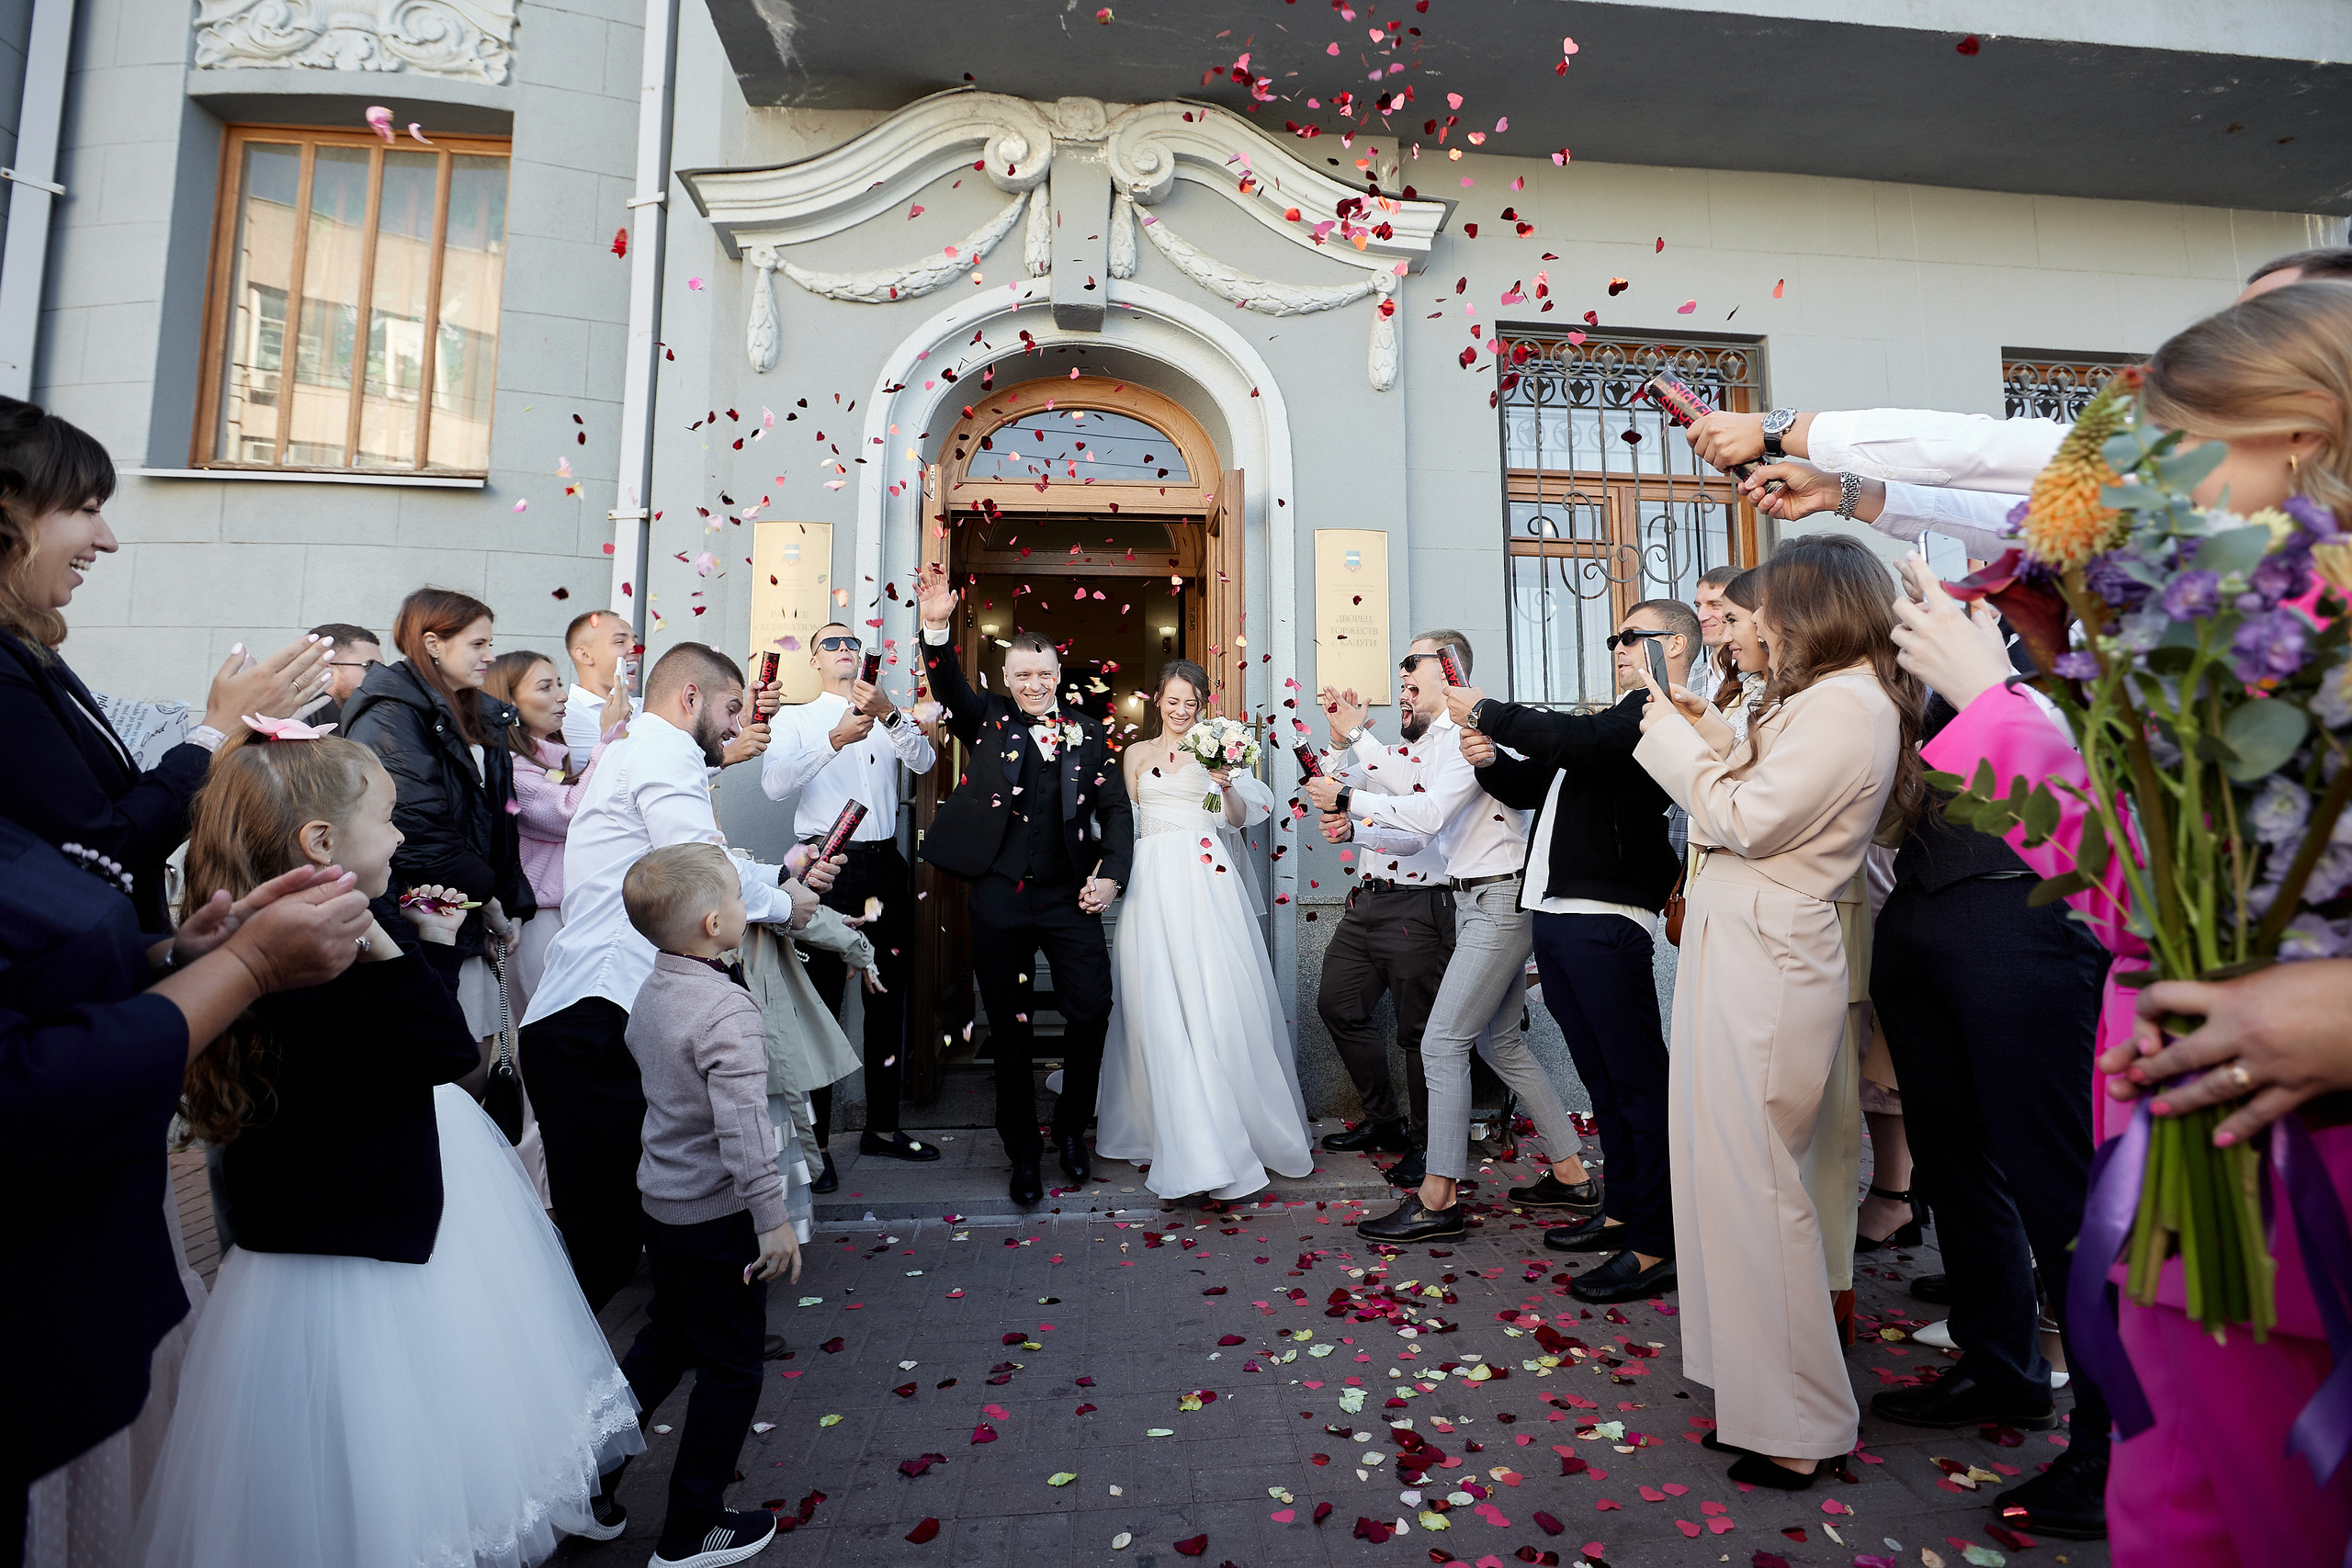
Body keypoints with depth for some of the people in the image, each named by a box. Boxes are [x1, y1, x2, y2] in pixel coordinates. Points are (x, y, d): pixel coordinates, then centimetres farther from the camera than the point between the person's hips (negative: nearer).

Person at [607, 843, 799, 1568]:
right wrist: (773, 1220, -24)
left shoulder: (652, 991, 0)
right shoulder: (728, 1012, -28)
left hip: (660, 1201, 8)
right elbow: (742, 1131, -31)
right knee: (729, 1370, 10)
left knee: (666, 1338, 27)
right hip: (718, 1215, -8)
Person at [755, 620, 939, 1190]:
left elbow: (924, 762, -5)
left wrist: (890, 714, -22)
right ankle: (815, 1139, 7)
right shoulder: (795, 719, 5)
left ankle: (882, 1127, 24)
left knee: (888, 998, 11)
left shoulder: (891, 718, 15)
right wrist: (835, 740, -26)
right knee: (821, 1000, -3)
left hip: (885, 867, 4)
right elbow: (775, 783, -13)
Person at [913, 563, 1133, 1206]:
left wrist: (1111, 875, -6)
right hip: (1000, 897, 0)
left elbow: (1116, 808, 7)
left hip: (1071, 896, 1)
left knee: (1092, 1012, -1)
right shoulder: (988, 719, 7)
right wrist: (937, 627, -29)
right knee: (1010, 1028, 8)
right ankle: (1023, 1152, 25)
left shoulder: (1088, 731, 8)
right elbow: (949, 689, -12)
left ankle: (1071, 1129, 25)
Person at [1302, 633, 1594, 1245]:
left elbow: (1430, 814, -24)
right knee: (1500, 1040, 16)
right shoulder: (1434, 742, 16)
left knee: (1443, 1041, -9)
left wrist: (1347, 799, -17)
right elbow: (1426, 826, 16)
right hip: (1475, 901, 10)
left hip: (1499, 901, -10)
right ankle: (1569, 1170, 28)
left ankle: (1438, 1199, -1)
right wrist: (1352, 825, 5)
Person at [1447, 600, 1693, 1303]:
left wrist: (1487, 711, -12)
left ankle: (1656, 1245, 5)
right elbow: (1529, 787, 24)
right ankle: (1621, 1209, 29)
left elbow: (1575, 740, -24)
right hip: (1556, 918, 9)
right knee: (1601, 1078, 16)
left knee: (1636, 1080, -3)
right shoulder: (1622, 716, 24)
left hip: (1605, 921, -9)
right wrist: (1487, 756, 4)